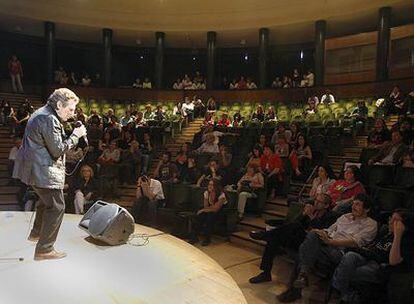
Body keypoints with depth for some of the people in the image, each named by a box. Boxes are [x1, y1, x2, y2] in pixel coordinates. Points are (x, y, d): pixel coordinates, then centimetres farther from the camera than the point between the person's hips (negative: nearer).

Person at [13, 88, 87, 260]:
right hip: (44, 171, -11)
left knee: (46, 200, 28)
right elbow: (57, 150, -19)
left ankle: (36, 233, 46)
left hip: (35, 168, 11)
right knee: (56, 207, -4)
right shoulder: (49, 119, -20)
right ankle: (44, 249, 5)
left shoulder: (41, 114, 15)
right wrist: (75, 135, -13)